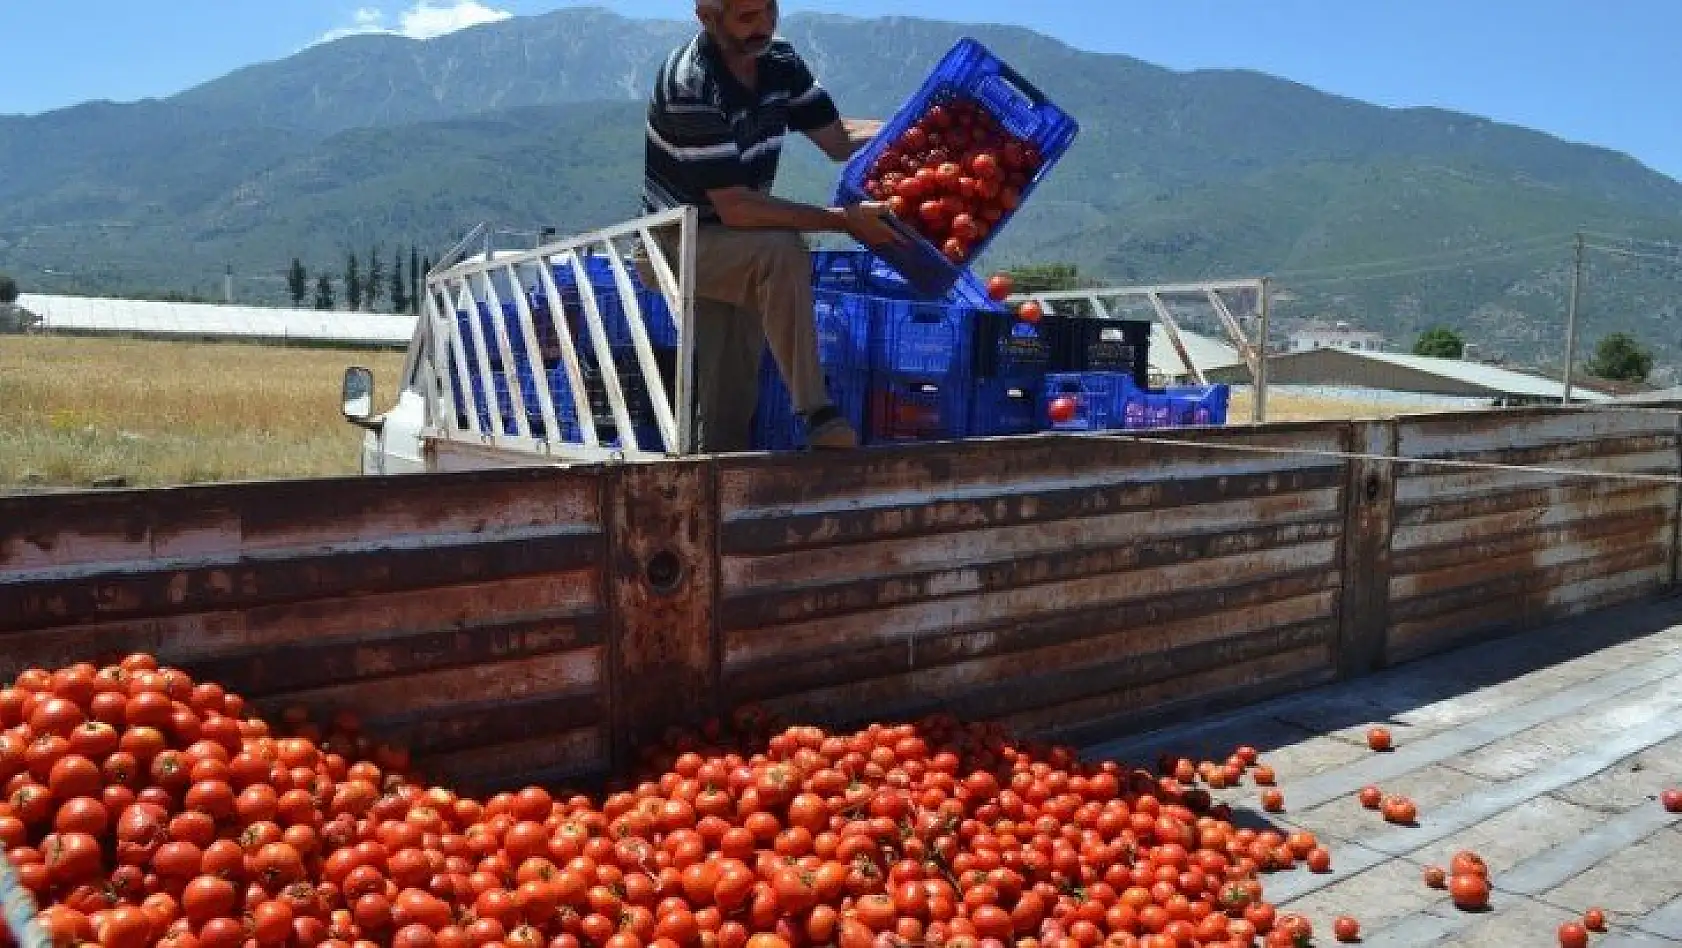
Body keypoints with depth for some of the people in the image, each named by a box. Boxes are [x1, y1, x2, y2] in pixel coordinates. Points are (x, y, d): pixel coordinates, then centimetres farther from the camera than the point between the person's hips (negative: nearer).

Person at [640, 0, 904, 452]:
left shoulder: (780, 60, -1)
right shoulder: (690, 85, -25)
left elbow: (838, 138, 5)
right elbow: (734, 207, -29)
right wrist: (842, 219, -30)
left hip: (736, 249, 7)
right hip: (673, 242, -7)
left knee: (732, 400, 1)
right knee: (783, 253, -33)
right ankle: (817, 413, -29)